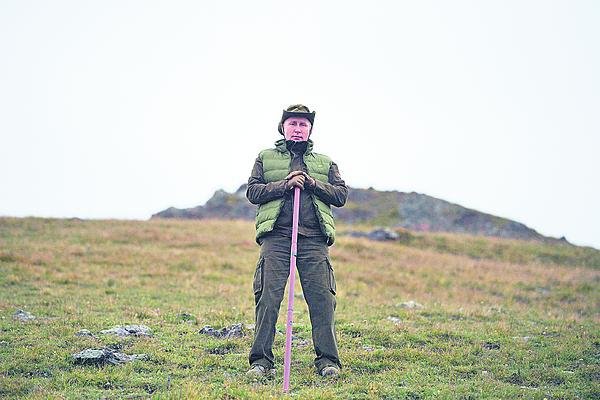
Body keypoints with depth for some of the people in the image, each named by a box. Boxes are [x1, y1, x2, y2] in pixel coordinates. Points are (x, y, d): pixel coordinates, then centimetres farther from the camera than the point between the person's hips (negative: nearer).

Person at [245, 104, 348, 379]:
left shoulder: (325, 162, 22)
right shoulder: (266, 158, 18)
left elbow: (341, 194, 12)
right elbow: (252, 191, 7)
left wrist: (313, 183, -3)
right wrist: (285, 184, -5)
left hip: (314, 239, 1)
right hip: (276, 237, -1)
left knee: (322, 299, -5)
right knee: (268, 297, -7)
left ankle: (327, 360, 0)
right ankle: (261, 361, -3)